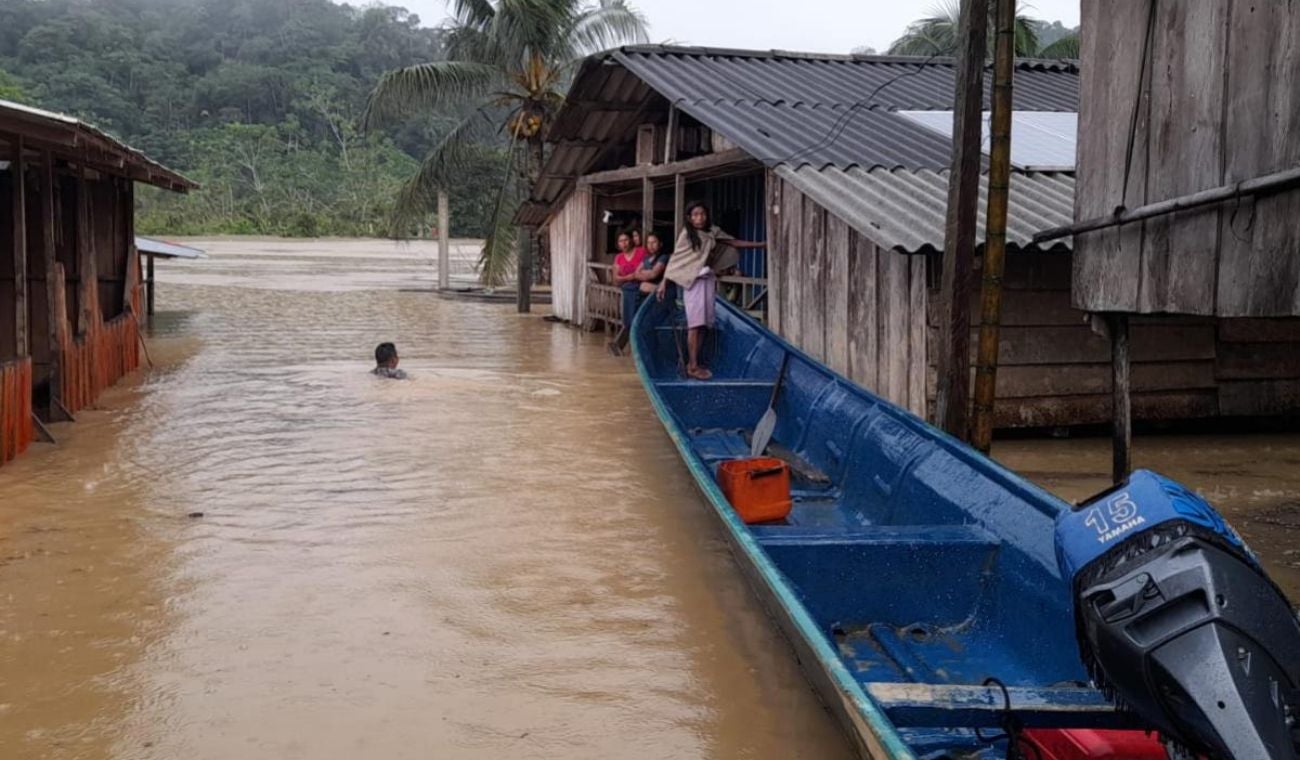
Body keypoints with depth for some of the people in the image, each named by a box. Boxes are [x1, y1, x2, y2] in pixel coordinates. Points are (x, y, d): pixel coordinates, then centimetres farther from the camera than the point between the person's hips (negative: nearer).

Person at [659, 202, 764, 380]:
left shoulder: (712, 233, 9)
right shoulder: (686, 234, -3)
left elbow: (734, 243, 15)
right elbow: (675, 258, -4)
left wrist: (762, 245, 13)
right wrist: (664, 283, -7)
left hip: (708, 280, 5)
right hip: (692, 280, -5)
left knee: (703, 323, 3)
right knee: (695, 323, -9)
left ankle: (693, 363, 8)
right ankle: (693, 366, -8)